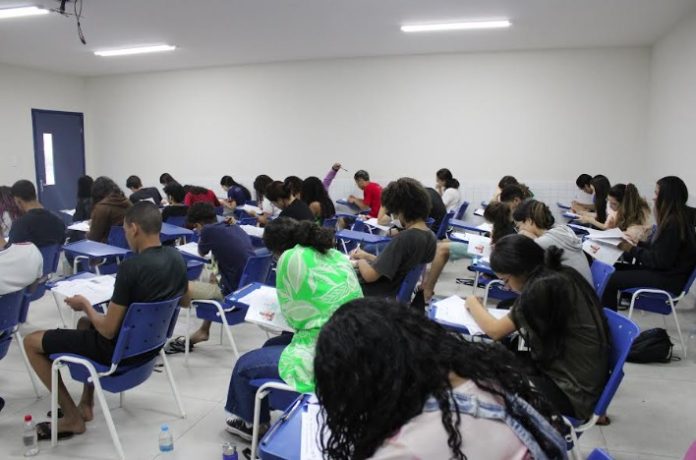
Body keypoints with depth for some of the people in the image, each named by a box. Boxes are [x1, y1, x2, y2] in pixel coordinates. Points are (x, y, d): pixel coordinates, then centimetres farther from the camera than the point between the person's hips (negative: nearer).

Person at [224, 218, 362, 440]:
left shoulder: (290, 258, -12)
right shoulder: (338, 256, 8)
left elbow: (293, 316, -3)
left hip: (322, 359, -8)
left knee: (245, 365, 15)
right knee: (272, 346, 27)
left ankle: (251, 424, 38)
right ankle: (256, 417, 41)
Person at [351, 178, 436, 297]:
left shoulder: (404, 238, -28)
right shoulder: (431, 237, -1)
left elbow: (369, 275, -26)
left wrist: (360, 261, -5)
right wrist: (368, 256, 11)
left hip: (379, 296, -9)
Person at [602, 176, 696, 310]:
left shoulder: (673, 223, -22)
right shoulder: (672, 219, 9)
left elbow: (660, 260, -21)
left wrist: (633, 250, -13)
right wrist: (637, 243, 6)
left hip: (667, 278, -10)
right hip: (663, 270, 10)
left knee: (611, 279, -17)